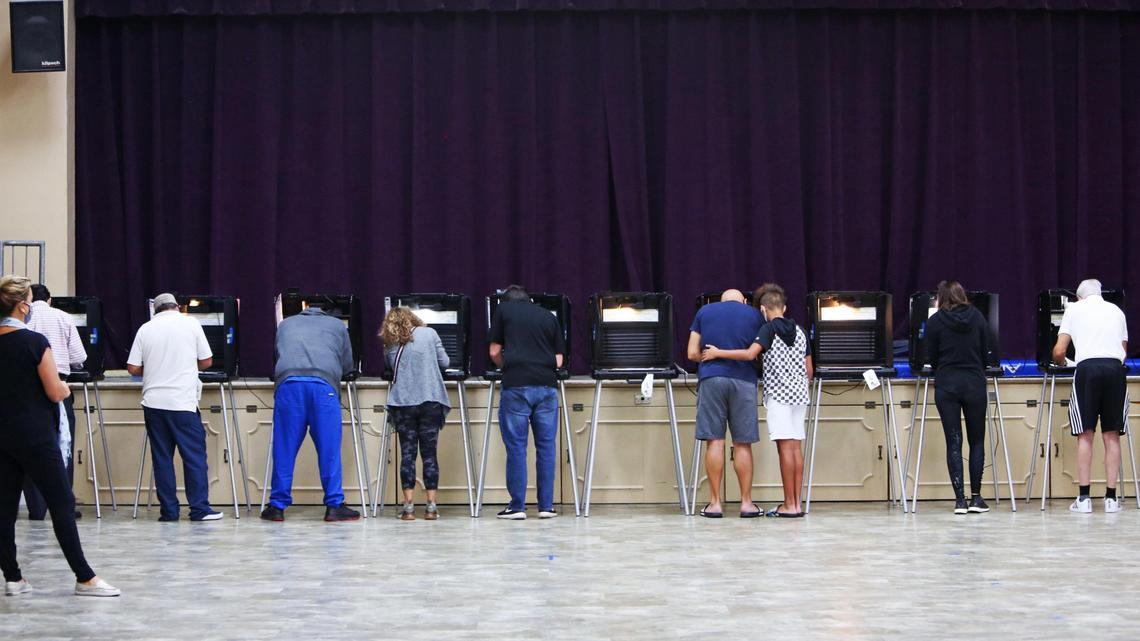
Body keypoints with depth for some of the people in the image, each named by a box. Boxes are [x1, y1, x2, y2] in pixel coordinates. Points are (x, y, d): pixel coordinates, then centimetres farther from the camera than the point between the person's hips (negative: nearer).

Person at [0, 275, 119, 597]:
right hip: (35, 437, -6)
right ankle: (84, 578, 1)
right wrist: (65, 387, 8)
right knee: (62, 504, -1)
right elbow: (56, 392, -12)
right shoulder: (35, 342, -14)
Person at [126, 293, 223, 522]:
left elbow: (133, 368, 4)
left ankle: (168, 510, 6)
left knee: (161, 457, 6)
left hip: (154, 402, 3)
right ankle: (199, 508, 0)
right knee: (194, 455, 2)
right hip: (183, 402, -2)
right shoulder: (190, 324, 2)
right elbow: (206, 362, 4)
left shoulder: (145, 329, 6)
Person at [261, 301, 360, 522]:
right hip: (324, 383, -1)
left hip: (288, 382, 1)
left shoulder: (286, 324, 31)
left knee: (284, 447, 5)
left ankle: (277, 506, 8)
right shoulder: (338, 326, 27)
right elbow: (347, 365, 32)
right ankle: (334, 505, 2)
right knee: (329, 448, 2)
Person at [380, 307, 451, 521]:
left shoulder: (391, 345, 6)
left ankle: (408, 507, -1)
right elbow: (444, 362, 9)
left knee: (407, 453, 4)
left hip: (403, 403, 0)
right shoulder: (429, 334, 4)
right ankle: (431, 507, 3)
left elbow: (393, 369, 15)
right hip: (431, 401, 0)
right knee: (429, 453, 4)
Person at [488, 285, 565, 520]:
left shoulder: (503, 310, 10)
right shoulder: (549, 317, 17)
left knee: (516, 447, 2)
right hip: (546, 385, 2)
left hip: (516, 386, -2)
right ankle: (546, 506, 8)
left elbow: (495, 352, 11)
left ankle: (517, 506, 3)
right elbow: (559, 360, 12)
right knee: (546, 446, 7)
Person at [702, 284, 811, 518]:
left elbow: (750, 354, -21)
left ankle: (789, 505, -8)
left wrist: (718, 353, -14)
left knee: (785, 447, -7)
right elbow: (809, 369, 14)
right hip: (799, 394, 6)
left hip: (779, 394, -6)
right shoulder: (800, 331, 12)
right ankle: (797, 503, 5)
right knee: (796, 447, 6)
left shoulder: (769, 329, -7)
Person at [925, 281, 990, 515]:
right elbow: (985, 351, 9)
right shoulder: (976, 317, 4)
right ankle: (976, 497, 3)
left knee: (954, 442, 1)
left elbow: (931, 357, 4)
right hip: (974, 383, 1)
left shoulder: (935, 322, -1)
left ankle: (960, 499, -5)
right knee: (977, 441, 9)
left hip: (946, 385, -1)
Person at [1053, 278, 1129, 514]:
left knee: (1085, 435, 1)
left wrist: (1060, 362, 30)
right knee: (1111, 435, 6)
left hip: (1088, 367, -2)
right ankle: (1111, 497, 4)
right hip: (1115, 368, 2)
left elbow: (1059, 351, 9)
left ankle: (1084, 498, -2)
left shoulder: (1074, 309, 15)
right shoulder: (1116, 311, 23)